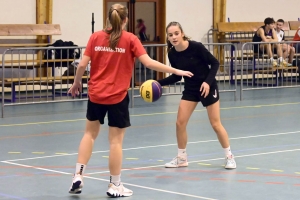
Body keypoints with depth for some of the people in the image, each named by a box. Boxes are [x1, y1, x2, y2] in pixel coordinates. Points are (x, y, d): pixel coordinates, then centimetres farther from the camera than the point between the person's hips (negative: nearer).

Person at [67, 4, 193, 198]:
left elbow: (83, 64, -1)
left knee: (90, 133, 20)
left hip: (96, 94, 3)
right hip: (117, 96, -3)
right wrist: (176, 71, -5)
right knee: (116, 140, 4)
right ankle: (115, 186, 11)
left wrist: (77, 83, 17)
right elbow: (149, 62, -13)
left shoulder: (96, 37, 1)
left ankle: (78, 176, 14)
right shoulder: (130, 39, -6)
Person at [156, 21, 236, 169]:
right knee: (180, 123, -1)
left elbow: (215, 63, -14)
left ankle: (229, 156, 16)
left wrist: (208, 82, -25)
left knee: (216, 124, 0)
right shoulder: (172, 54, -8)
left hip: (207, 87, -5)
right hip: (190, 89, 5)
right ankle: (181, 158, 15)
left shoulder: (196, 47, -23)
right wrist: (159, 83, -8)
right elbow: (177, 76, 4)